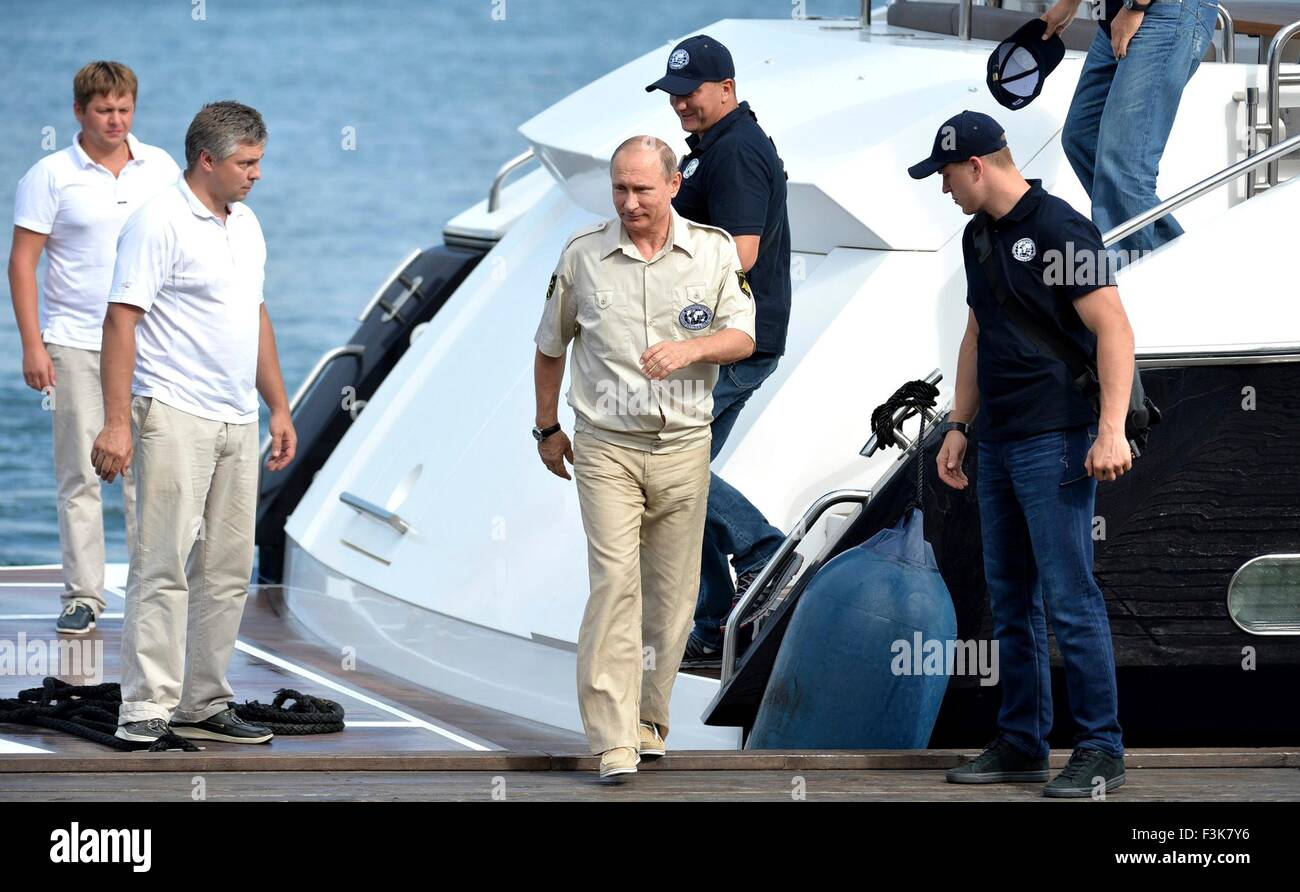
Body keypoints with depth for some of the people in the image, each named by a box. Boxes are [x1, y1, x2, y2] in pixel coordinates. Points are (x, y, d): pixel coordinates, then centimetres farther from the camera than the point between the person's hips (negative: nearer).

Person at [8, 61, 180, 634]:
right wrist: (32, 344, -9)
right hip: (74, 344, -2)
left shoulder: (160, 168, 7)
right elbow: (22, 263, -3)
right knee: (79, 474, 0)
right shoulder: (50, 176, -3)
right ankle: (82, 596, 4)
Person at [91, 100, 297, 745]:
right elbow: (121, 320, -15)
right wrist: (117, 422, -20)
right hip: (174, 418, -8)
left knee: (227, 570, 9)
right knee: (164, 564, -11)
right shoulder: (160, 223, -11)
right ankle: (145, 708, -11)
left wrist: (279, 407, 22)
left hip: (237, 424, 8)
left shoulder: (245, 225, 16)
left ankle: (203, 705, 15)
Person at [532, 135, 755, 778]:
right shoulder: (582, 255, 0)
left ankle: (647, 718, 23)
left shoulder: (713, 250, 1)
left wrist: (689, 348, -22)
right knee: (615, 580, -14)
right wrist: (548, 428, 16)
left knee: (671, 592, 7)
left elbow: (743, 338, -2)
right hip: (605, 445, -2)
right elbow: (550, 347, 13)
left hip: (683, 445, 2)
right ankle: (614, 740, -17)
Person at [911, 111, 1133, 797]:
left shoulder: (1061, 231, -12)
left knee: (1069, 598, -10)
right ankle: (1021, 745, 19)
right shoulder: (979, 235, 15)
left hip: (1055, 442, -9)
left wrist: (1111, 430, -25)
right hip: (999, 442, 9)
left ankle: (1100, 752, -6)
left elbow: (1113, 329, -18)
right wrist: (959, 425, 20)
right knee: (1011, 601, 12)